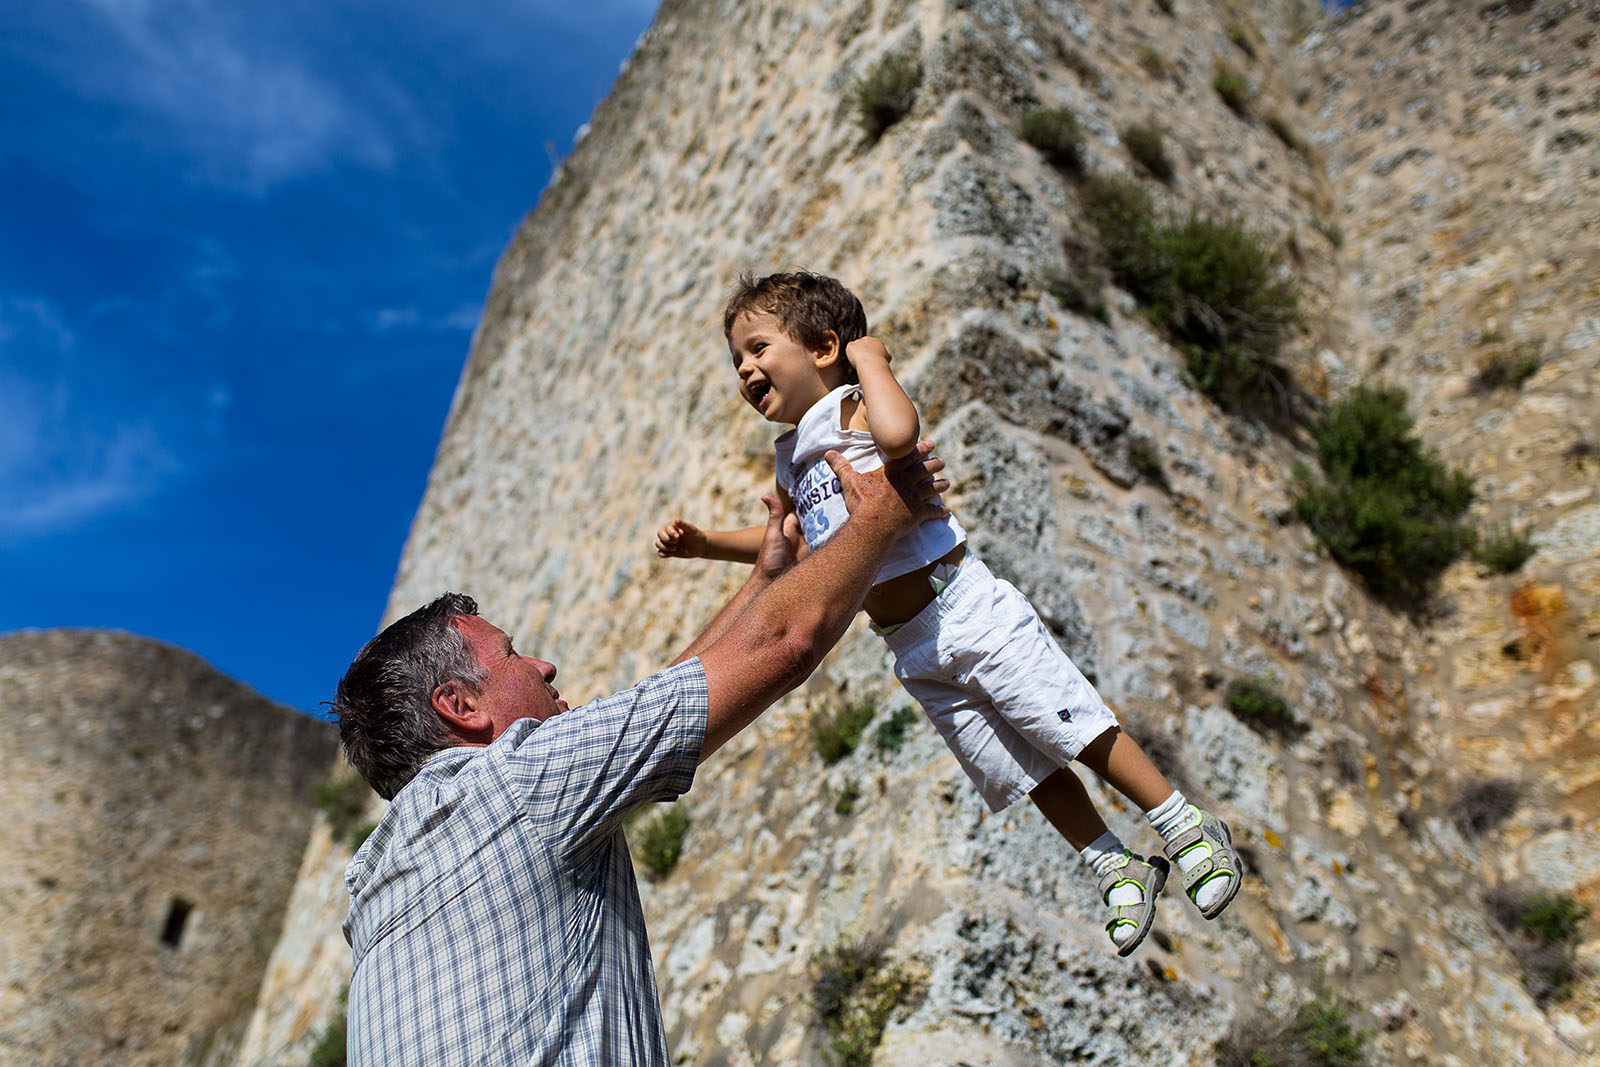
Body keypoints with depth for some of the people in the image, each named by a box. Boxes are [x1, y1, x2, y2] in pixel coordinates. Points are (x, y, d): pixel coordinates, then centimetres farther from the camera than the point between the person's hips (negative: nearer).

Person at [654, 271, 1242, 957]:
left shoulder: (851, 407, -10)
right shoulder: (790, 459, 14)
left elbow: (899, 432, -35)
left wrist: (871, 358, -18)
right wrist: (702, 542, 21)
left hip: (965, 608, -8)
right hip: (912, 649, 8)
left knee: (1075, 729, -1)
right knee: (1017, 769, 13)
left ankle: (1189, 828, 17)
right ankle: (1118, 869, 28)